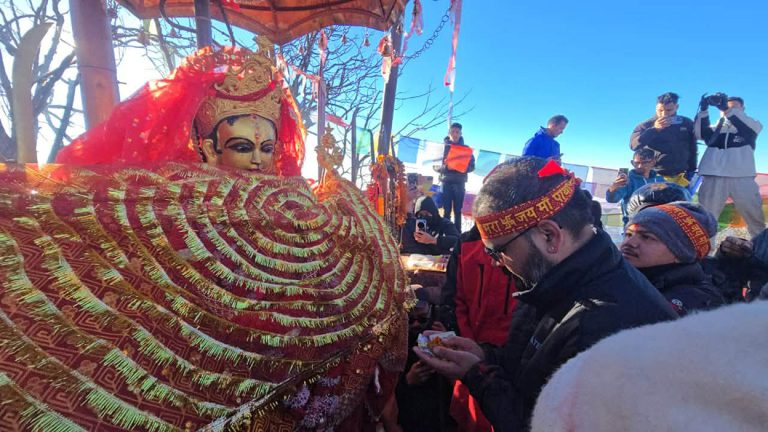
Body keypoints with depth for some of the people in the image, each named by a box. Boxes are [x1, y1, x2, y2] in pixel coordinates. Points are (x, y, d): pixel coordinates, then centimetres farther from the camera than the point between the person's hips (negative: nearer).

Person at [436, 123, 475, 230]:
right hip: (446, 182, -1)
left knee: (458, 211, 5)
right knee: (446, 210, 1)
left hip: (460, 183, 1)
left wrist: (463, 168, -14)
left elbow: (472, 166, 7)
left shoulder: (466, 148, 8)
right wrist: (445, 167, -18)